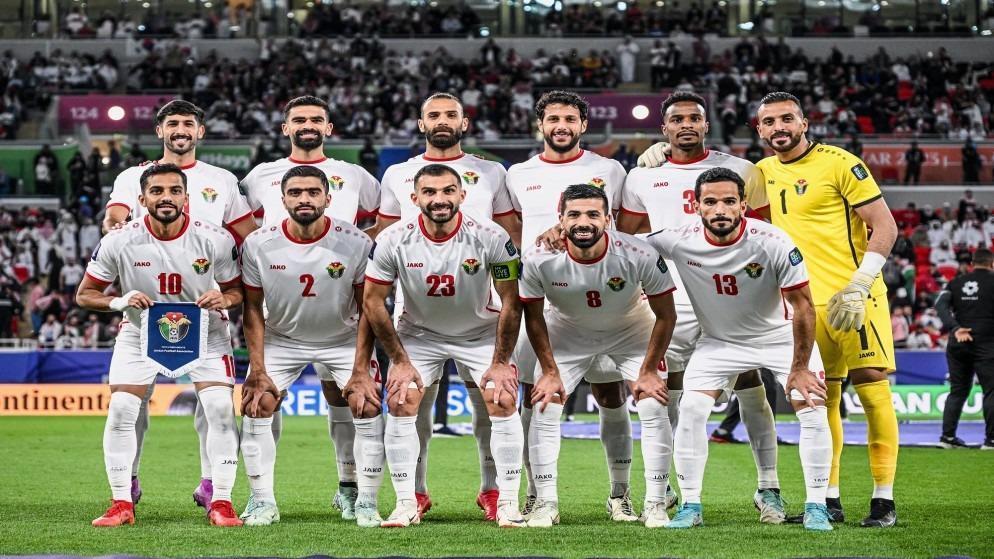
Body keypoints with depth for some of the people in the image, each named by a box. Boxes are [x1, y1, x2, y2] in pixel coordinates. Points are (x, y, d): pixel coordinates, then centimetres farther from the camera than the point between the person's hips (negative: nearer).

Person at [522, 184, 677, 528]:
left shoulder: (638, 256, -32)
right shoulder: (538, 260, -29)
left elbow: (665, 315, -17)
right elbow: (534, 318, -10)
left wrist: (647, 371, -14)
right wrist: (550, 372, -9)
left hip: (631, 330, -1)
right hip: (567, 332, 1)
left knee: (653, 407, -12)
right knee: (544, 407, -10)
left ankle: (656, 505, 0)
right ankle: (545, 504, 1)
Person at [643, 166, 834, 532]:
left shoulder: (773, 243, -30)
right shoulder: (679, 241, -24)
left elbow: (802, 306, -22)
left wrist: (799, 369, -20)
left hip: (781, 336, -2)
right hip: (719, 341, 2)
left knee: (813, 409, -14)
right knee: (691, 410, -13)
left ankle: (816, 506, -2)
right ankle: (691, 506, -1)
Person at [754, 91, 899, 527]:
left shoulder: (839, 164, -9)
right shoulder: (763, 174, 10)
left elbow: (884, 226, -10)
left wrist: (858, 287, -18)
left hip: (854, 298, -6)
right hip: (807, 304, 6)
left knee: (873, 392, -7)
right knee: (821, 400, 8)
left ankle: (884, 499, -2)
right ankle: (829, 499, 14)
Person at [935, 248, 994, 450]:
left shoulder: (957, 282, 10)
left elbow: (940, 305, -3)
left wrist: (955, 328, -11)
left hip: (959, 343, 5)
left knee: (958, 390, 13)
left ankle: (947, 435, 10)